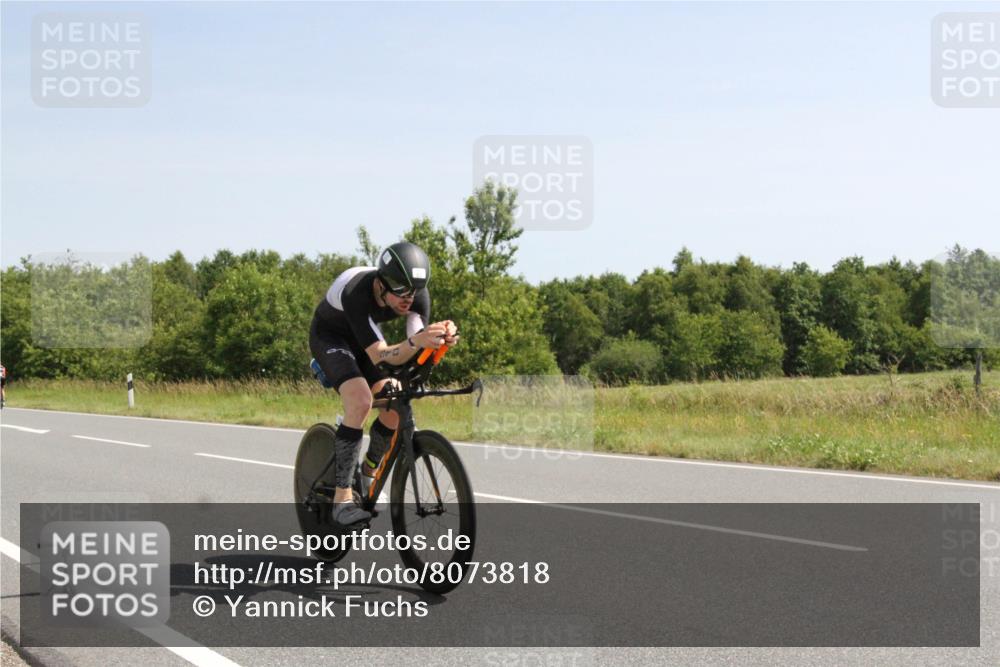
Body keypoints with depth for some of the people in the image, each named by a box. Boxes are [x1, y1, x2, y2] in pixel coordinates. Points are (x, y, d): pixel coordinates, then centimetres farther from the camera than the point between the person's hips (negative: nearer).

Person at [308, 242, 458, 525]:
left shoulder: (417, 295, -24)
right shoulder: (356, 293, -40)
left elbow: (415, 353, -27)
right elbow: (379, 356, -44)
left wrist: (441, 339, -49)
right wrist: (417, 341, -62)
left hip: (364, 337, 6)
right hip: (329, 336, -6)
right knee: (360, 401, -29)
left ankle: (368, 474, 16)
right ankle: (342, 499, -24)